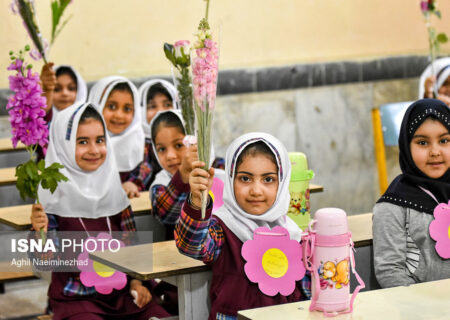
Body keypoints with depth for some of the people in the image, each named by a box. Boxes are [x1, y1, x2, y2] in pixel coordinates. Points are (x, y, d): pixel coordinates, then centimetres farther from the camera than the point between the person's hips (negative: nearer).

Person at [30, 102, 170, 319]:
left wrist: (136, 281, 1)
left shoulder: (112, 187, 6)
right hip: (75, 299, -4)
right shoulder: (55, 194, -7)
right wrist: (40, 232, -27)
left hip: (120, 293, 4)